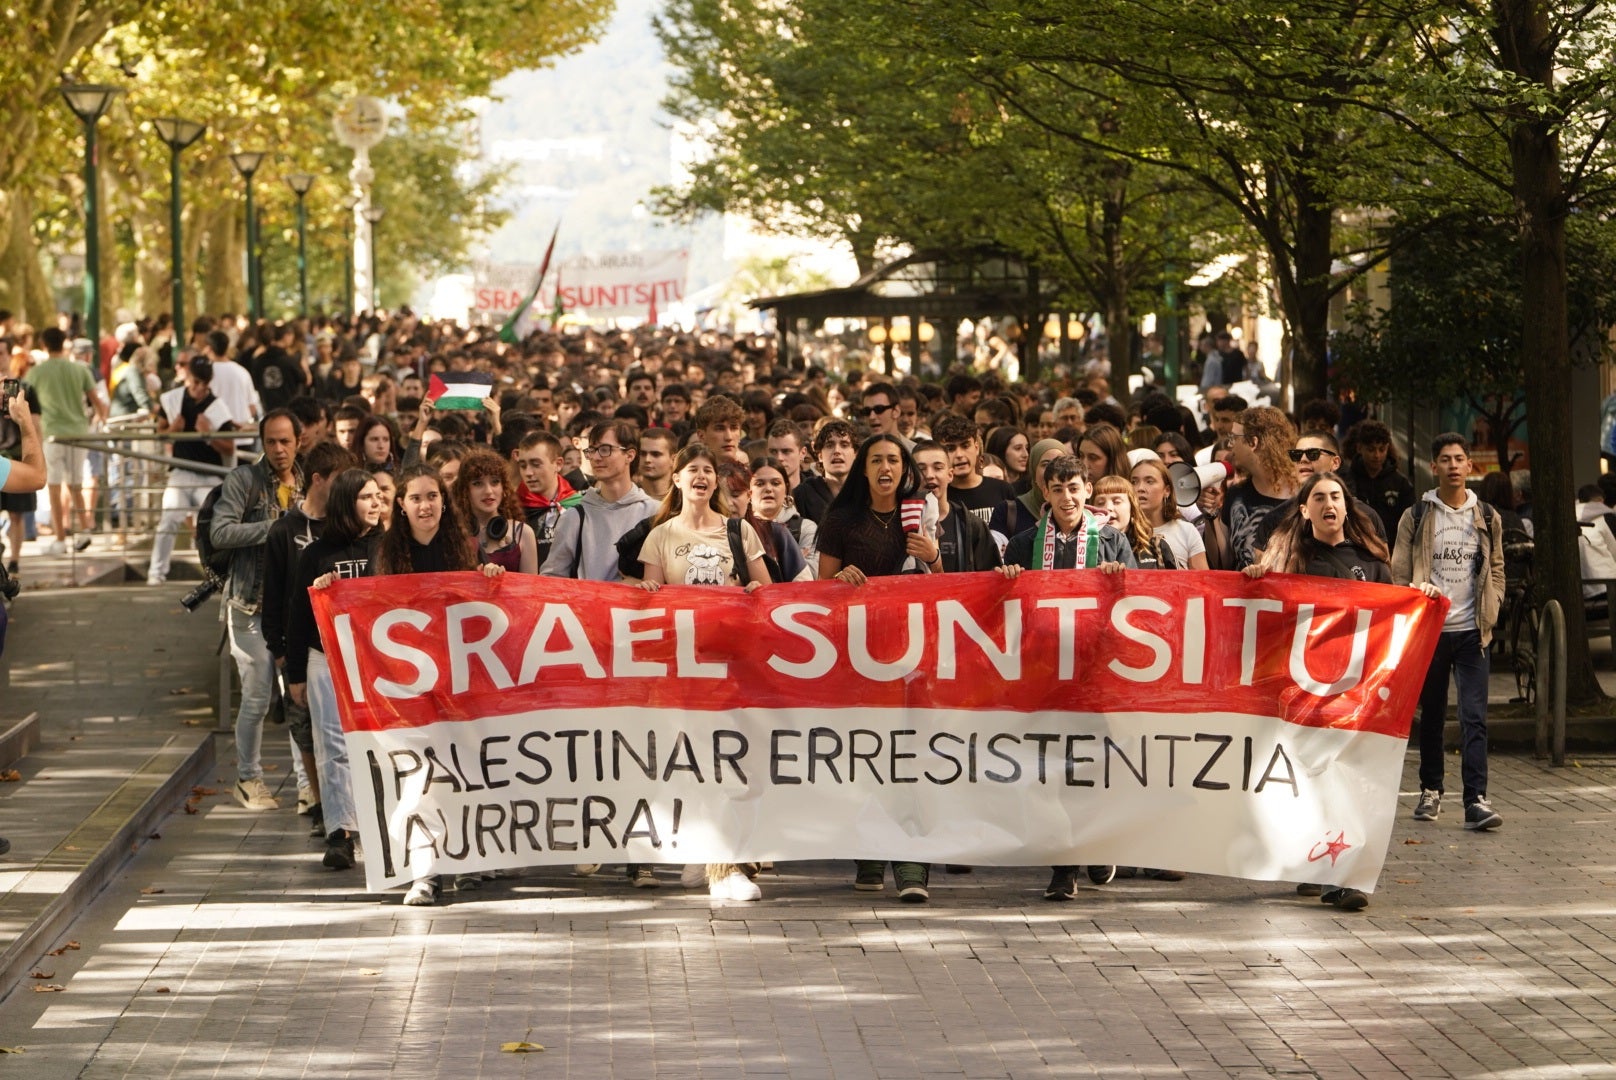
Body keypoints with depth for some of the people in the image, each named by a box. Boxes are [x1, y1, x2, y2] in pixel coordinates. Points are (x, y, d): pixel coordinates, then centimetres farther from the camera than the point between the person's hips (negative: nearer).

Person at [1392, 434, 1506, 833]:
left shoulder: (1487, 518, 9)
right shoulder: (1416, 517, 2)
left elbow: (1496, 569, 14)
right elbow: (1398, 574, 3)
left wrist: (1489, 612, 2)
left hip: (1471, 631, 0)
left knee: (1474, 717, -9)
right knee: (1431, 714, 9)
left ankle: (1475, 800, -15)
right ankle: (1430, 790, 23)